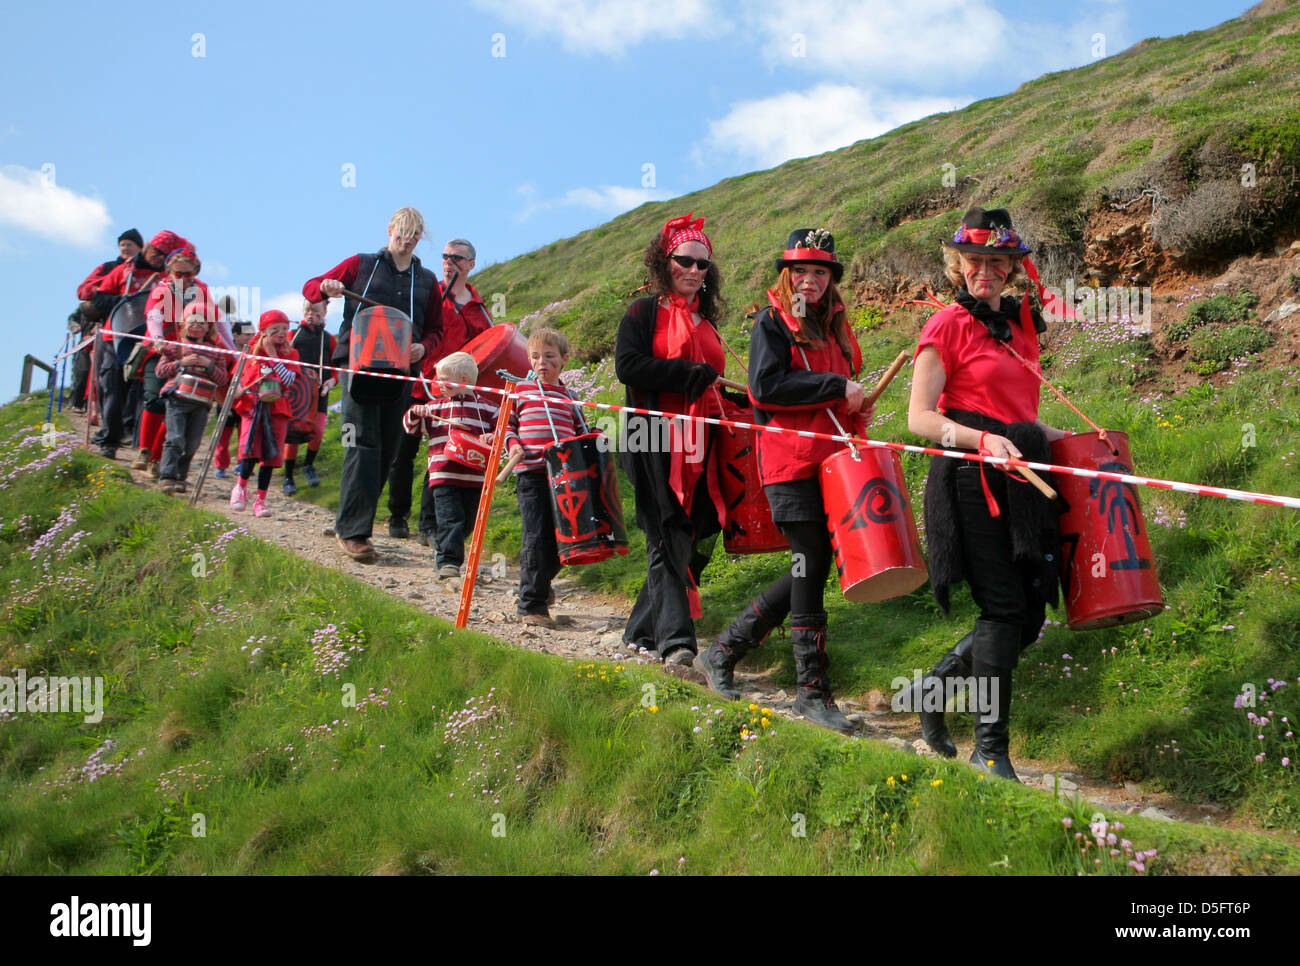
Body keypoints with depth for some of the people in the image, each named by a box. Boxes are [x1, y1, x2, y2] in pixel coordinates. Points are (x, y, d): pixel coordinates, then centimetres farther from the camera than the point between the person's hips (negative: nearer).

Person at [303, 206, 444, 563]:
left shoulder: (427, 281, 18)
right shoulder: (361, 265, 12)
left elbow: (436, 329, 19)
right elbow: (310, 288, 13)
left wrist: (423, 347, -3)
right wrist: (325, 288, -12)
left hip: (401, 372, 3)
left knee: (387, 451, 3)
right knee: (363, 446, -13)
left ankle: (351, 524, 14)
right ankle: (352, 530, -12)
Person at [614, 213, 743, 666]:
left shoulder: (705, 322, 22)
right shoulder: (644, 312, 2)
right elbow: (627, 366, -13)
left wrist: (744, 400, 13)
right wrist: (694, 375, -12)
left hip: (699, 446, 6)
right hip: (658, 444, -6)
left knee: (696, 539, 4)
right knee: (668, 541, -11)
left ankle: (643, 629, 17)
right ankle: (676, 639, -13)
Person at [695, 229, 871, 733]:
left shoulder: (835, 324, 18)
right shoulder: (772, 322, -3)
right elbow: (766, 384, -17)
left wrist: (856, 411, 11)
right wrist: (835, 387, -17)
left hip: (830, 459, 7)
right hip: (790, 460, -7)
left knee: (810, 570, 8)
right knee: (811, 565, -7)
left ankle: (723, 651, 20)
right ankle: (814, 691, 2)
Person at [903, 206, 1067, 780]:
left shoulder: (1022, 322, 18)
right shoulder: (948, 325, -3)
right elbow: (919, 417, -10)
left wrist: (1054, 437, 12)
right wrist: (982, 439, -24)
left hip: (1021, 477, 7)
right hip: (970, 479, -7)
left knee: (1030, 612, 5)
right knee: (1004, 609, -10)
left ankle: (934, 685, 25)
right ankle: (990, 748, 1)